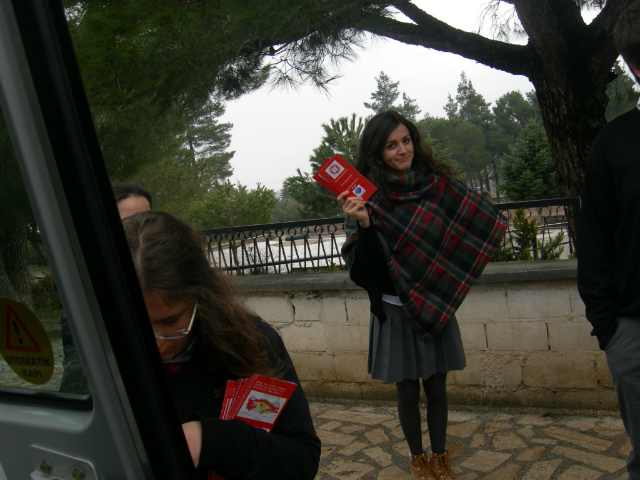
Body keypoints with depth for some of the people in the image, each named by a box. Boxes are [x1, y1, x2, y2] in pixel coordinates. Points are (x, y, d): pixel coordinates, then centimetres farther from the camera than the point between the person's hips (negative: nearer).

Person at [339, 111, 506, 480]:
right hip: (395, 309, -2)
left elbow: (484, 224, 12)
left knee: (437, 385, 12)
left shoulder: (437, 183, -1)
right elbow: (366, 263, -16)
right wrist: (363, 223, -32)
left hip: (437, 305, 2)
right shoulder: (368, 197, -10)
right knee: (408, 390, 10)